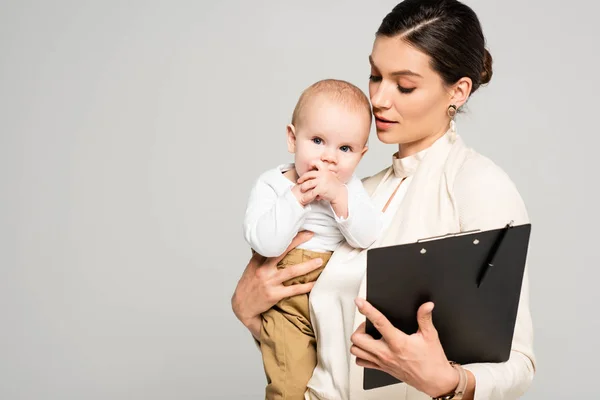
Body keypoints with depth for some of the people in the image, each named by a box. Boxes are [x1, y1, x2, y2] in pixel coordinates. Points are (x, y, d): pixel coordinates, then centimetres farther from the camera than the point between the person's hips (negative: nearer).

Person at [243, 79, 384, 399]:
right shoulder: (270, 185, -7)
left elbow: (368, 238, -13)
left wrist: (339, 196, -24)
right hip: (288, 306, -3)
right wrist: (297, 197, -23)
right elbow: (264, 243, -21)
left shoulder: (349, 187, 1)